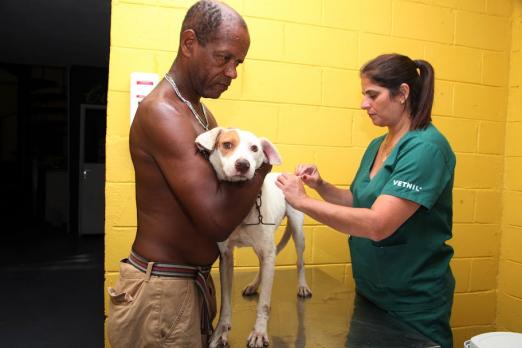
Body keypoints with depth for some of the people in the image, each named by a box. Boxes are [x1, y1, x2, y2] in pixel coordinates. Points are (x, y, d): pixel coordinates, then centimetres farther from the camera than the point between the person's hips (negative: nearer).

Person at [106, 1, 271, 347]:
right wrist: (260, 165, -13)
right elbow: (217, 220, -27)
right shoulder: (162, 112, -21)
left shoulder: (200, 111, 11)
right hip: (161, 290, -9)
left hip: (193, 282, 9)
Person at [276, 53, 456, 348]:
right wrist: (320, 185, -6)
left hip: (414, 302, -7)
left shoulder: (427, 147, -21)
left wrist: (303, 201, -27)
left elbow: (377, 225, -31)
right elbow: (360, 203, 12)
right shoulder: (377, 145, 4)